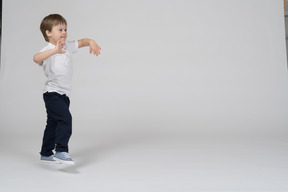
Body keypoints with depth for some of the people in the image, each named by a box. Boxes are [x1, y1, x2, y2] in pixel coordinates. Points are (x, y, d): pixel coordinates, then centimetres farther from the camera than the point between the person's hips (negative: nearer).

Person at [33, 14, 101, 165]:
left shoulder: (67, 46, 8)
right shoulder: (48, 50, -16)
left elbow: (82, 42, 19)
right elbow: (36, 58, -36)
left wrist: (91, 42, -3)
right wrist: (55, 50, -48)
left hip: (63, 94, 8)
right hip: (52, 94, -8)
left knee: (53, 123, 16)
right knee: (65, 118, -22)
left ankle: (46, 154, 28)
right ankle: (61, 151, -15)